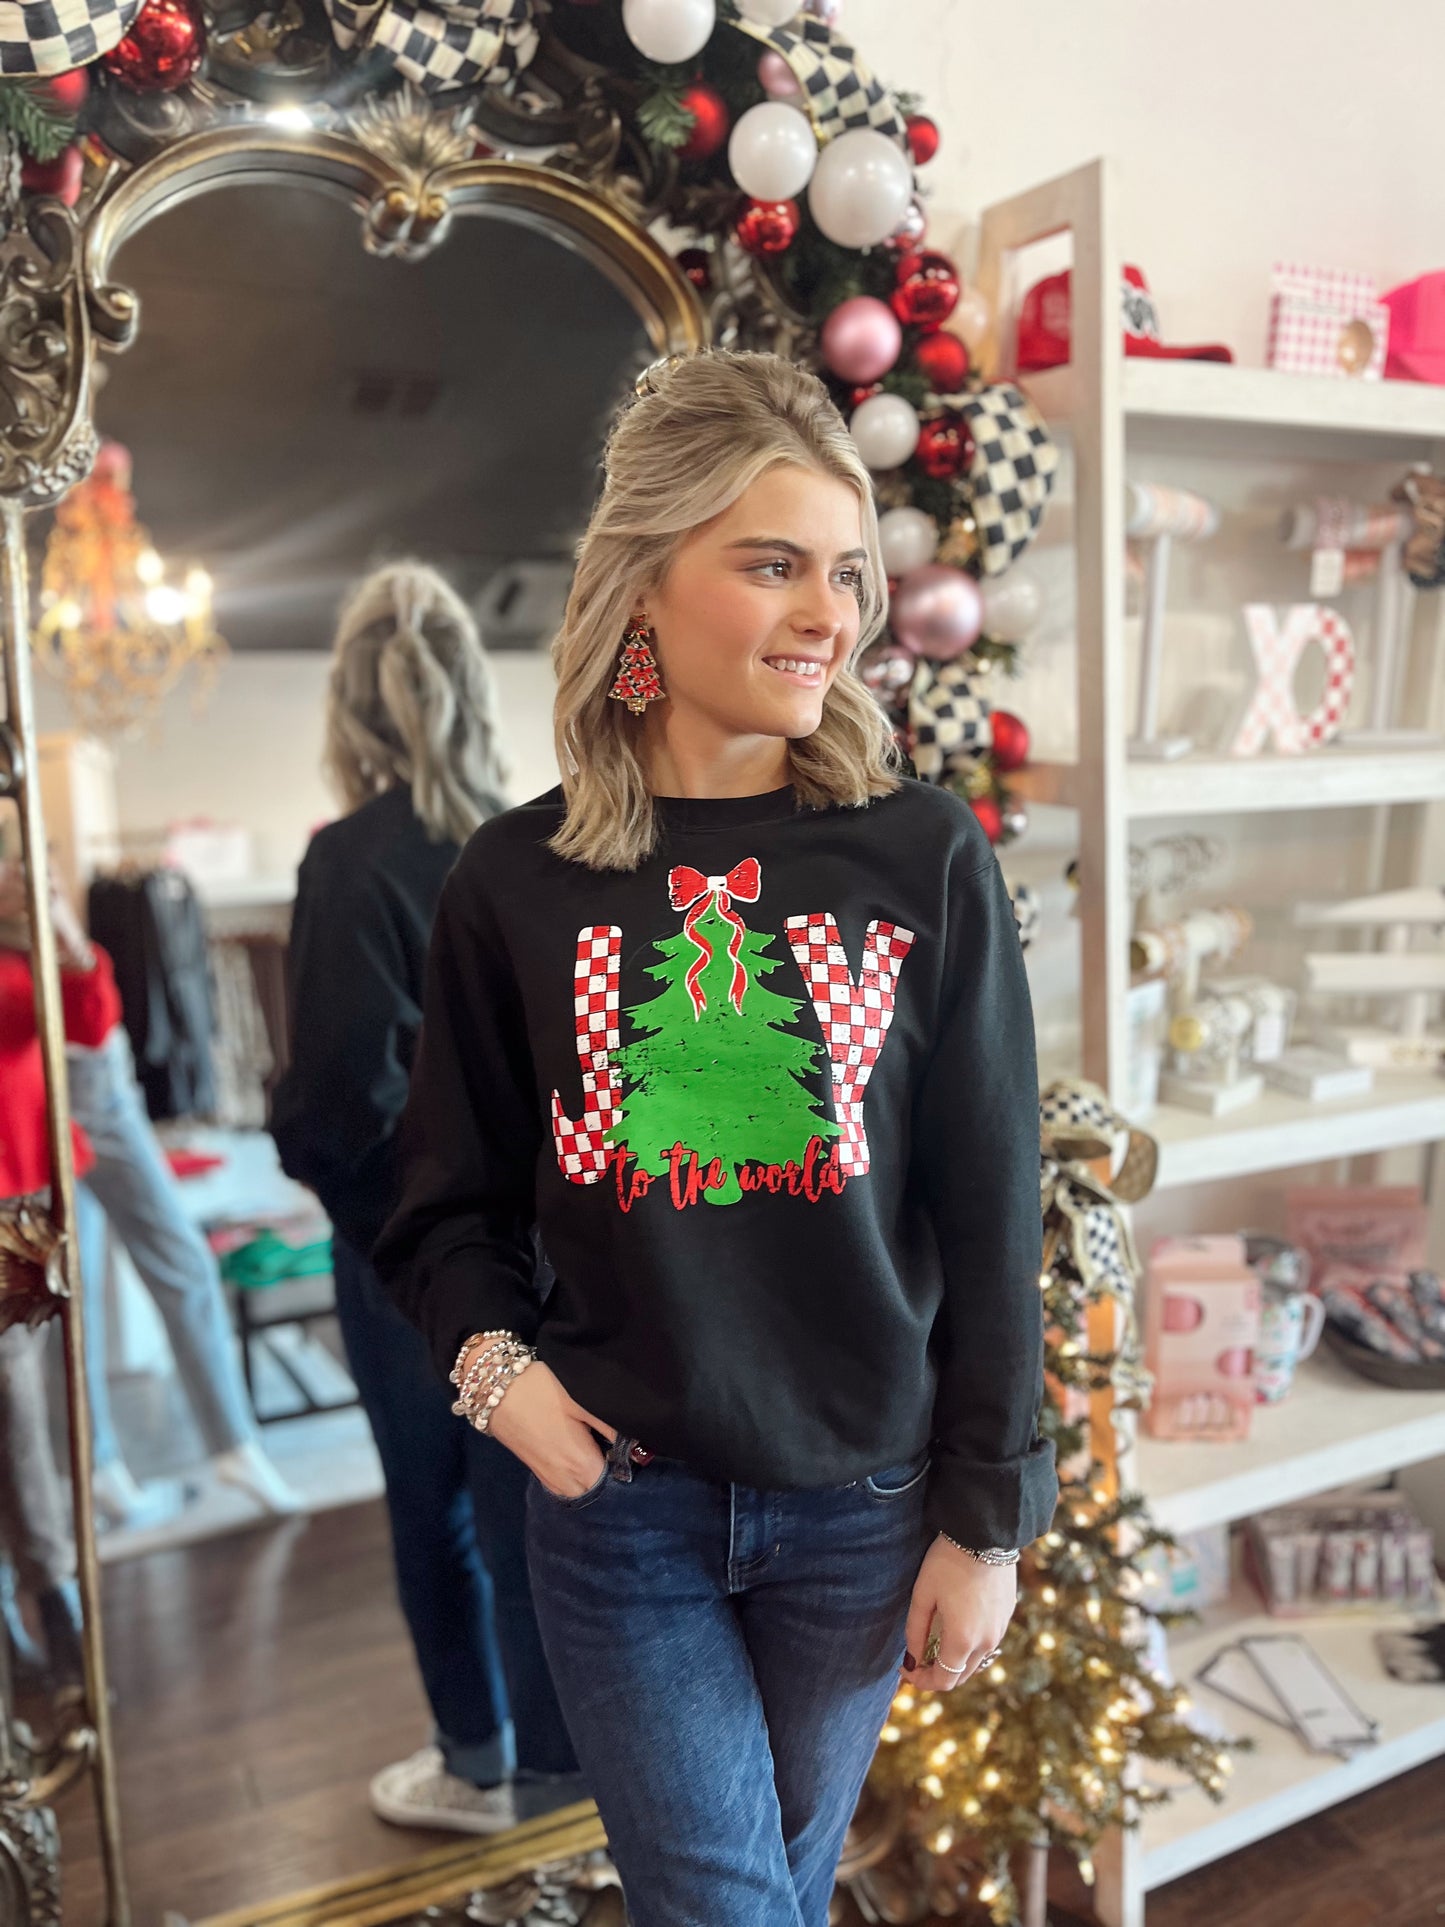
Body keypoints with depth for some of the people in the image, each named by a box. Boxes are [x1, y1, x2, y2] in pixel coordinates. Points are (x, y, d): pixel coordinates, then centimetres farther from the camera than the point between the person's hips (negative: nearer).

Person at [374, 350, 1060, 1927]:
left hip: (859, 1502, 1)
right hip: (618, 1501, 0)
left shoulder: (924, 859, -9)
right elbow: (449, 1201, 5)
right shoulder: (519, 882, -7)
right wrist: (491, 1358, -13)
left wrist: (986, 1516, -3)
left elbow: (989, 1217, -6)